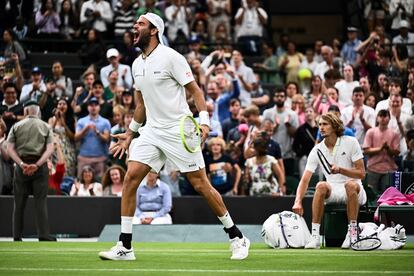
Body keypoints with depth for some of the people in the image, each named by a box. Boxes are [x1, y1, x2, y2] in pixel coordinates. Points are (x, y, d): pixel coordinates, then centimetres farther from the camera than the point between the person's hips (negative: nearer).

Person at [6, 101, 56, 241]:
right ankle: (43, 235, -8)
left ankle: (17, 236, 6)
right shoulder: (45, 127, 7)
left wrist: (22, 164, -12)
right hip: (40, 166, 0)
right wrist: (37, 164, -14)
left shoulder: (17, 126, 7)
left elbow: (10, 148, -3)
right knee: (40, 201, -1)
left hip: (21, 166, 0)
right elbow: (50, 149, -6)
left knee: (19, 203, 6)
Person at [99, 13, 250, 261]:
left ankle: (237, 238, 10)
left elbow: (195, 91, -9)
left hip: (179, 132, -6)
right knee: (131, 178, -9)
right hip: (152, 131, 6)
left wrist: (204, 121, -22)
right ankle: (125, 247, -6)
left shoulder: (170, 57, -10)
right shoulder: (137, 65, 12)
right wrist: (130, 133, 24)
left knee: (201, 185, -4)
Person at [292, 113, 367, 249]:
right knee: (321, 186, -31)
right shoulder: (317, 150, 2)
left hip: (354, 192, -2)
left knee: (351, 184, -37)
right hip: (332, 191, 2)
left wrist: (340, 170, -22)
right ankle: (315, 236, -33)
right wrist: (298, 201, -20)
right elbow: (305, 179, -4)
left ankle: (352, 233, -33)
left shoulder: (351, 142, -5)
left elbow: (361, 173, -7)